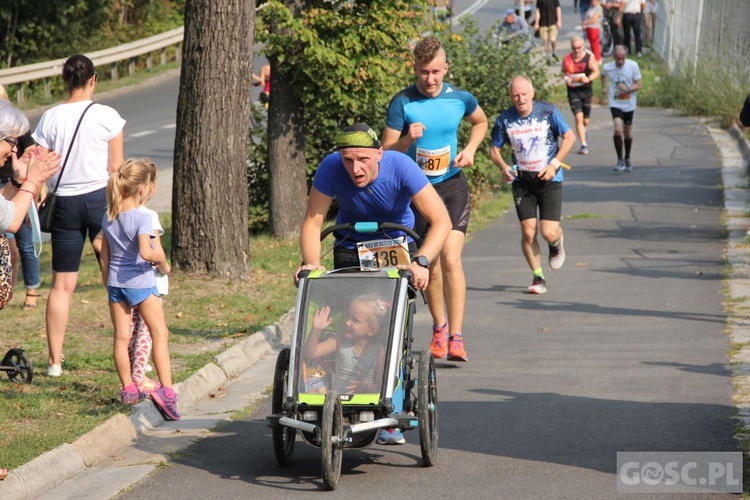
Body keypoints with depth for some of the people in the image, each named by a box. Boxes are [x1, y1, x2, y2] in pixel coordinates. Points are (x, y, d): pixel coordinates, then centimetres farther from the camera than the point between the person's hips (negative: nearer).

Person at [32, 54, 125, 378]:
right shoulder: (107, 116, -6)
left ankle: (55, 361, 8)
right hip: (100, 197, -2)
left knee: (62, 285, 8)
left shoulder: (50, 118, -1)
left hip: (65, 203, 2)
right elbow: (116, 168, -3)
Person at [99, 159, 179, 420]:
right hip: (140, 282, -6)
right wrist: (162, 260, -11)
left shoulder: (108, 218, 4)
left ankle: (128, 389, 17)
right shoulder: (142, 218, -16)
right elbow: (145, 252, -30)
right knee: (160, 333, -2)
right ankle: (166, 389, -13)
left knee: (121, 336, 11)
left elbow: (104, 255, 11)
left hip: (115, 283, 6)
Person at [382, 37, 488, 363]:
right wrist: (407, 139, -26)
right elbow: (386, 153, -7)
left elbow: (480, 122, 19)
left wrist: (470, 149, 2)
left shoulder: (460, 99, -3)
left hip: (452, 186, 0)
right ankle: (439, 326, 32)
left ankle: (456, 337, -15)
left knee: (451, 260, -15)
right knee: (430, 265, 9)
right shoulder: (402, 103, -10)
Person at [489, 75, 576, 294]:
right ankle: (538, 278, 12)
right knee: (528, 232, -4)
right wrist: (503, 166, -14)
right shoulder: (505, 120, -5)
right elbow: (494, 149, 7)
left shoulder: (548, 111, -9)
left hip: (548, 179, -2)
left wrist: (554, 164, -11)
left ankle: (556, 243, 29)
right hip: (522, 181, 2)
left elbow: (569, 137, -1)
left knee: (548, 233, -9)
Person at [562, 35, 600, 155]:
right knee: (579, 117, -14)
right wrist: (566, 79, -9)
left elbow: (596, 72, -1)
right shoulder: (567, 59, 1)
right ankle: (584, 145, -12)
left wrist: (588, 79, -21)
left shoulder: (589, 57, -3)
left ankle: (583, 130, 47)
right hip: (573, 90, -1)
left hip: (586, 90, 1)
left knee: (585, 121, 9)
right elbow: (563, 72, 13)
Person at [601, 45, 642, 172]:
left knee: (628, 133, 13)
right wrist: (603, 87, 11)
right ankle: (620, 160, -8)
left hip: (629, 104, 1)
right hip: (615, 103, -1)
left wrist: (627, 89, -23)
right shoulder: (607, 67, -9)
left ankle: (627, 159, 32)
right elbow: (603, 75, 17)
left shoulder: (633, 66, -11)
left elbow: (639, 85, -8)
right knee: (618, 130, -20)